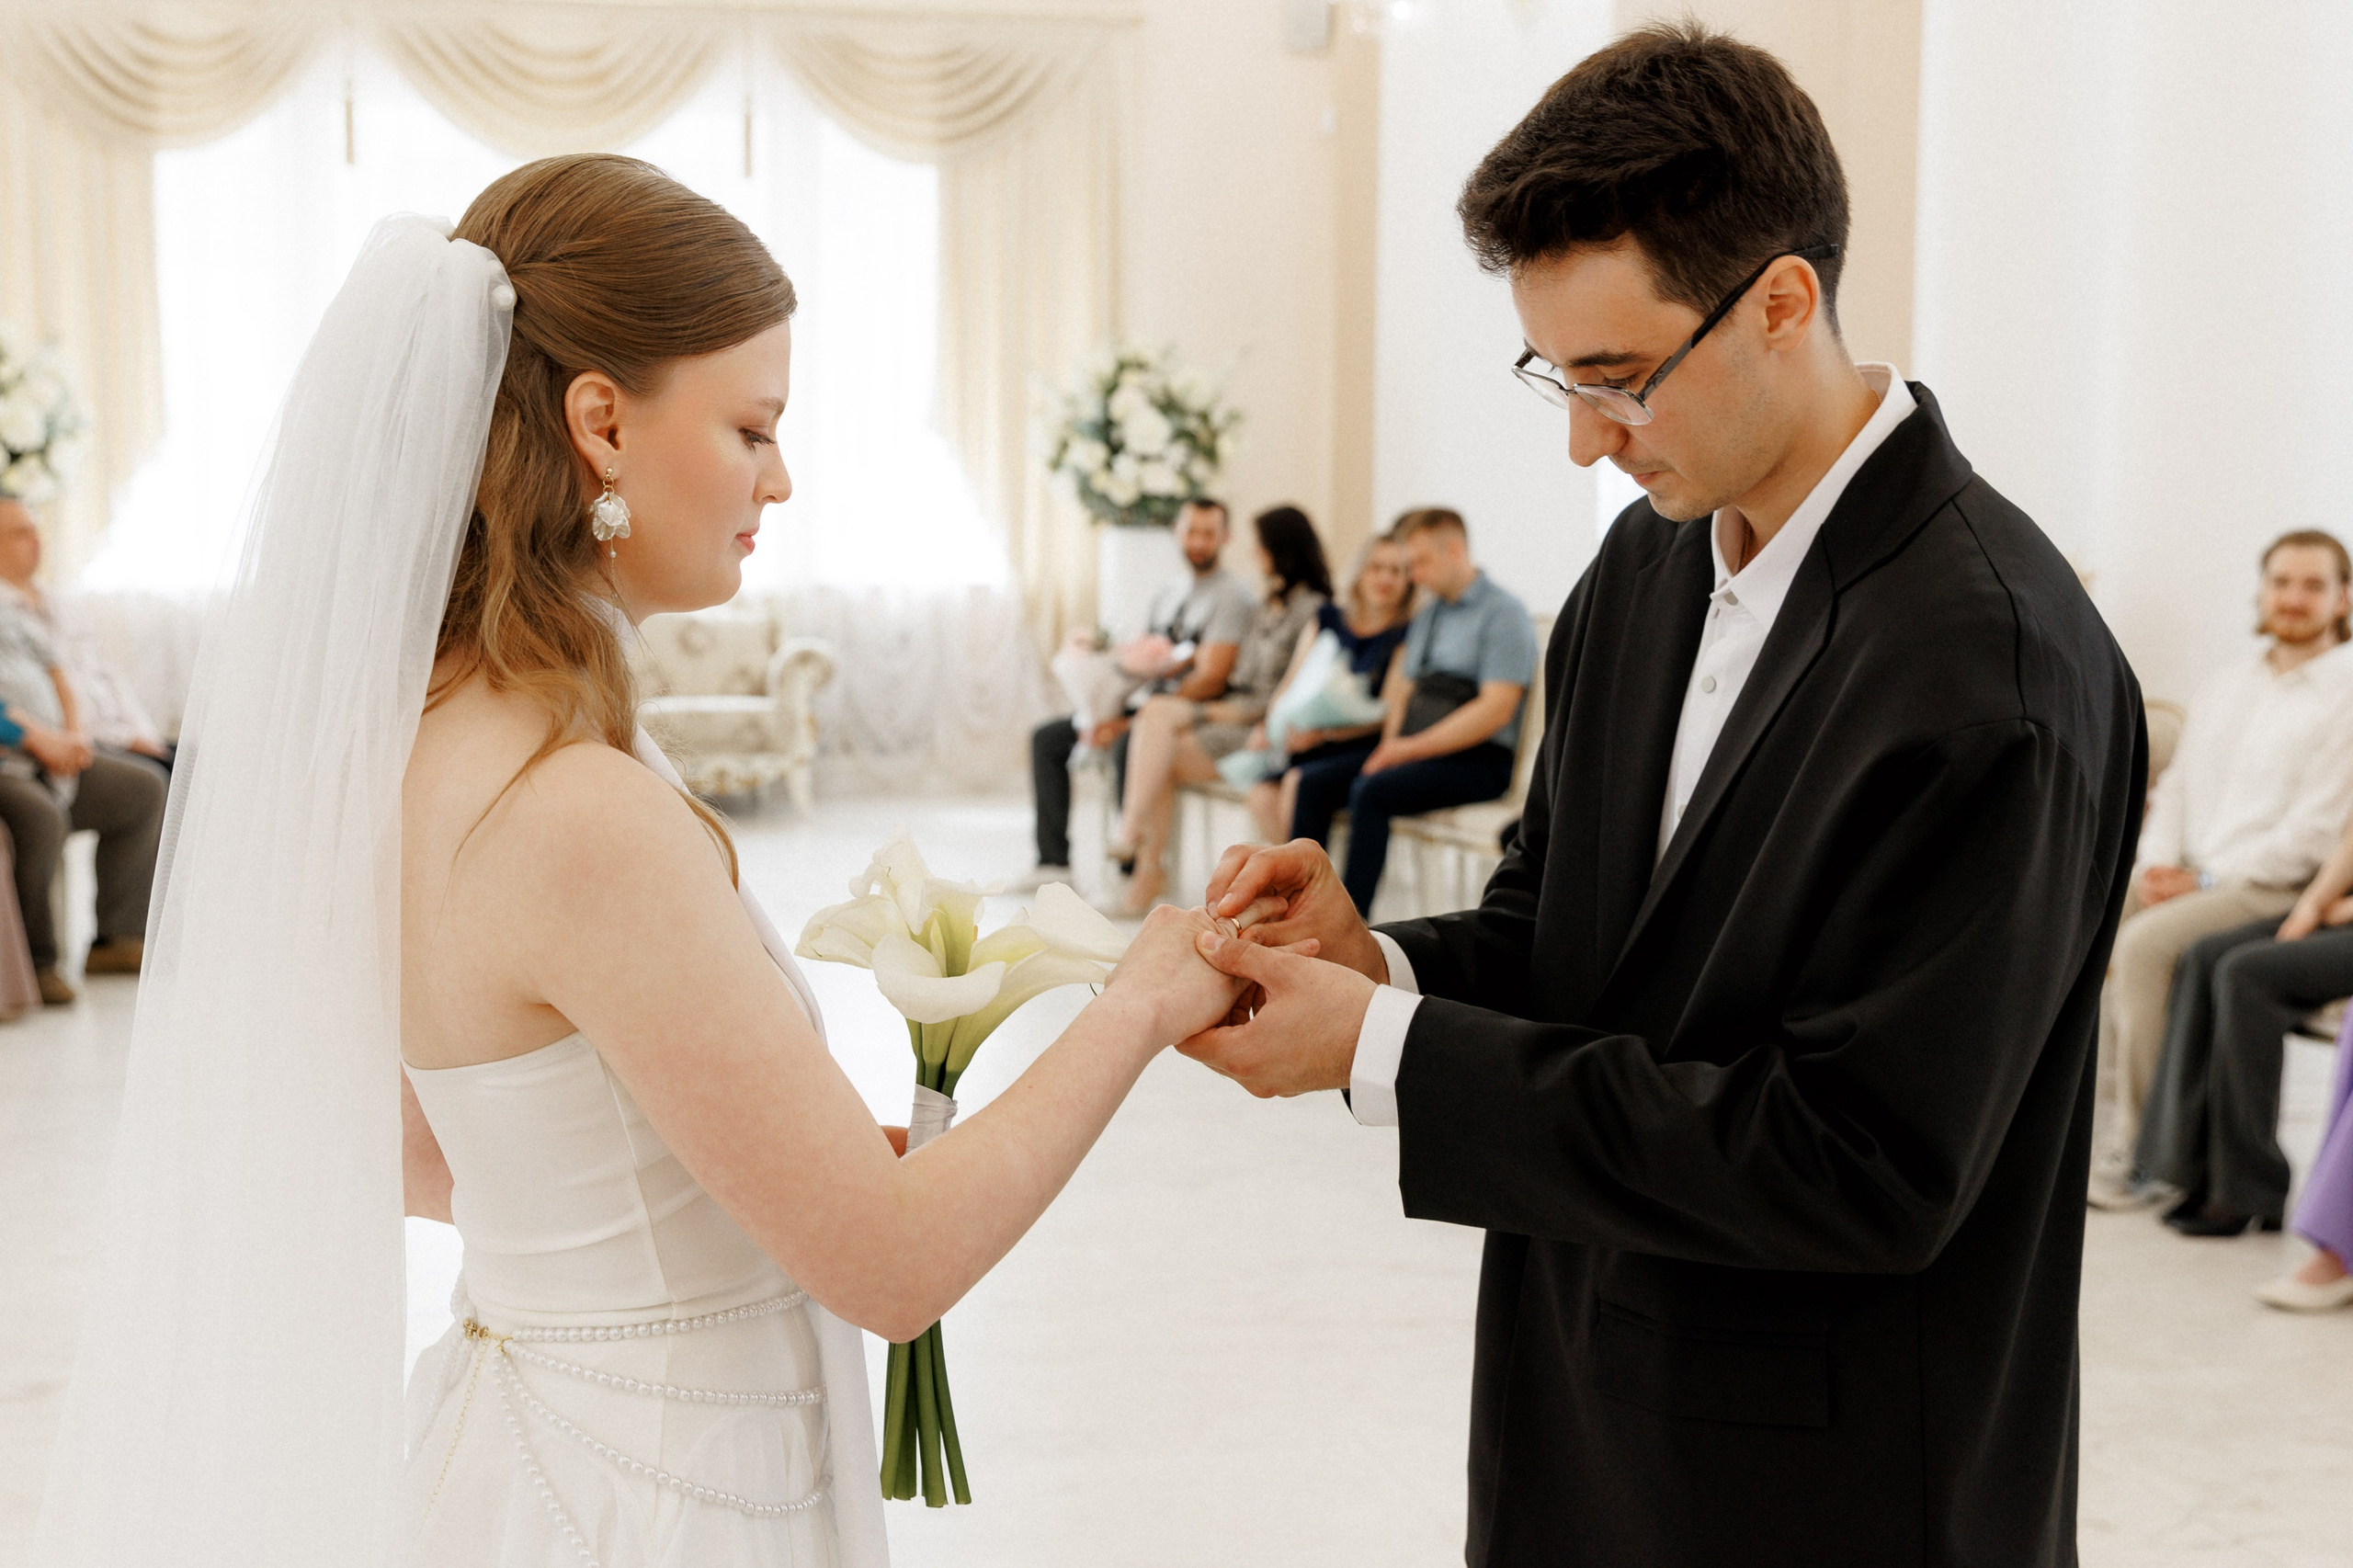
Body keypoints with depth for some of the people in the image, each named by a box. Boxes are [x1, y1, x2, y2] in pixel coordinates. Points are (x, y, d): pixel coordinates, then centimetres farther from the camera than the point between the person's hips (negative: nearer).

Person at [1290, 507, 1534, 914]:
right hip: (1415, 748, 8)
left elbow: (1496, 709, -16)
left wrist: (1412, 748, -17)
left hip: (1477, 759, -8)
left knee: (1371, 791, -30)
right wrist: (1391, 744, -2)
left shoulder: (1502, 613, -6)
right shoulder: (1427, 614, 20)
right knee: (1314, 781, -10)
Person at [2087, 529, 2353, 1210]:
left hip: (2279, 891, -7)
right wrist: (2158, 863, -1)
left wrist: (2208, 881, -15)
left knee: (2145, 943, -30)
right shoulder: (2223, 690, 20)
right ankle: (2104, 1109, -12)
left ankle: (2139, 1152, -23)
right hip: (2192, 880, 7)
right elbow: (2176, 787, 19)